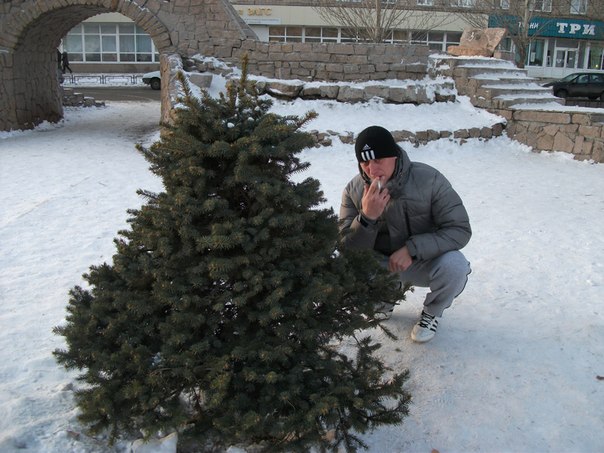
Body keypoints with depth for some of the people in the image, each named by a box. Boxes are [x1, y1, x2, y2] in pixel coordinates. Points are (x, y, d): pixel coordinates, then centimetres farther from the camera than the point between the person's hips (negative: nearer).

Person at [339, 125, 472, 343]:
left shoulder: (429, 179, -21)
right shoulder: (354, 190, -14)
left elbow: (460, 230, -20)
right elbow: (348, 251, -16)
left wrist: (412, 248, -32)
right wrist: (367, 217, -36)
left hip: (423, 261, -1)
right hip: (380, 266, 2)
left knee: (455, 266, -33)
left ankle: (432, 312, 2)